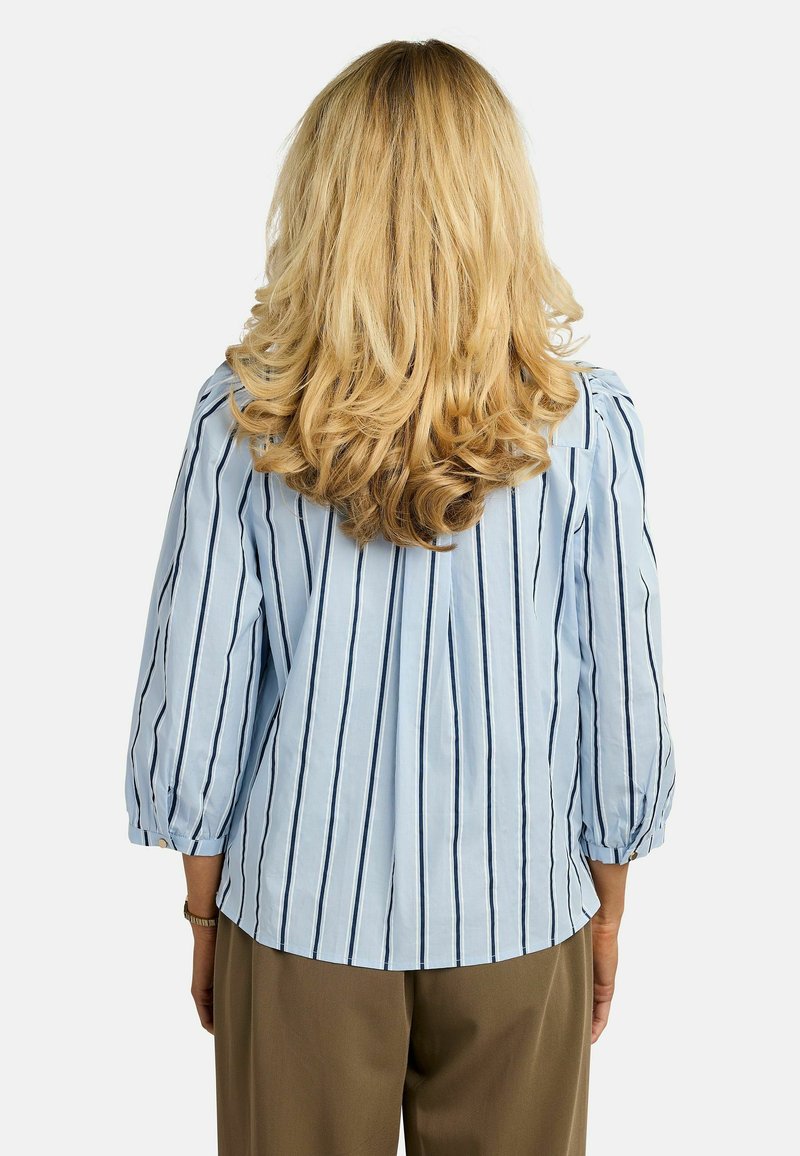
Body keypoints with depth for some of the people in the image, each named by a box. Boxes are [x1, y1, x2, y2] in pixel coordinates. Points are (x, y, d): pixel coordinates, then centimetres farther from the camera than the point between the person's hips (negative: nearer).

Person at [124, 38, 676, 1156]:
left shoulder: (244, 415, -12)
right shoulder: (583, 419, -12)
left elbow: (194, 706, -8)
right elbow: (622, 698, -6)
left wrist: (206, 913, 7)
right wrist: (607, 911, 9)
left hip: (301, 917, 0)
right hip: (517, 922, 0)